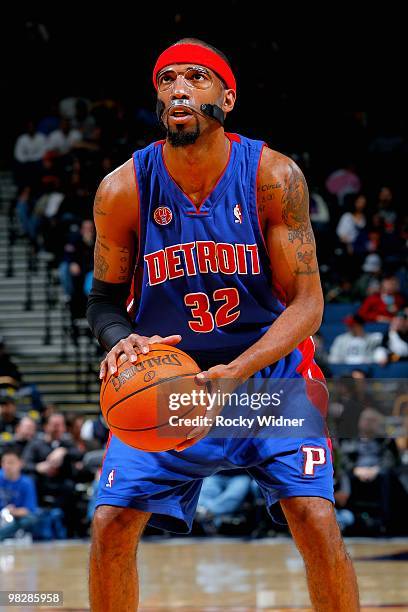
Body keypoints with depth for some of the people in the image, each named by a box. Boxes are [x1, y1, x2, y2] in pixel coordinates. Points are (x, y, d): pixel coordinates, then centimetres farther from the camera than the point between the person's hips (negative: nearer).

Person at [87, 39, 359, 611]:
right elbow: (105, 298, 0)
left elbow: (306, 303, -15)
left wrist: (234, 375, -30)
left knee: (316, 518, -17)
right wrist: (121, 340, -24)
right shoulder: (123, 189, -12)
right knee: (111, 525, -7)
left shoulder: (274, 176, -16)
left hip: (271, 369, -1)